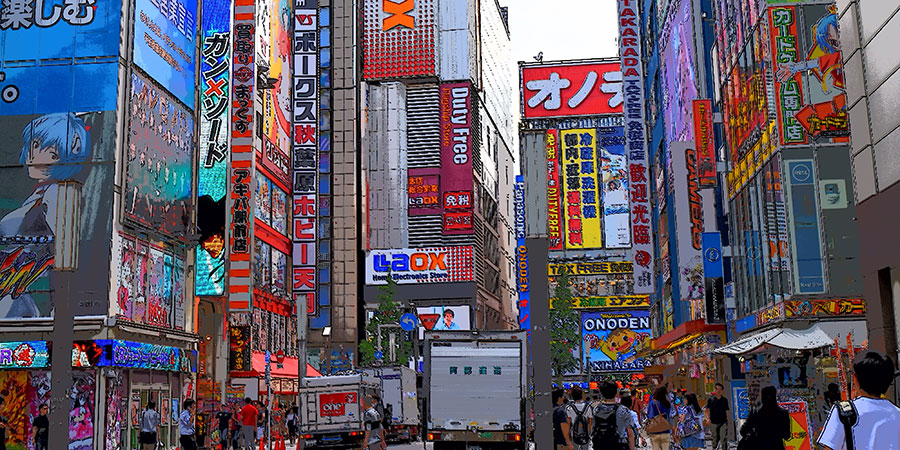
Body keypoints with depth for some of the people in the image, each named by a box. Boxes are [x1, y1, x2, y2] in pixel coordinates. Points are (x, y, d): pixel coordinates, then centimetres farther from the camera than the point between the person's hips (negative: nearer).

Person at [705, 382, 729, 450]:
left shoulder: (724, 400, 8)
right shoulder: (711, 399, 1)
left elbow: (726, 411, 13)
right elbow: (707, 410, -1)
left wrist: (727, 421, 11)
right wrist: (708, 418, -16)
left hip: (723, 422, 1)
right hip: (713, 422, -1)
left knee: (724, 439, -7)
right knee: (715, 438, 9)